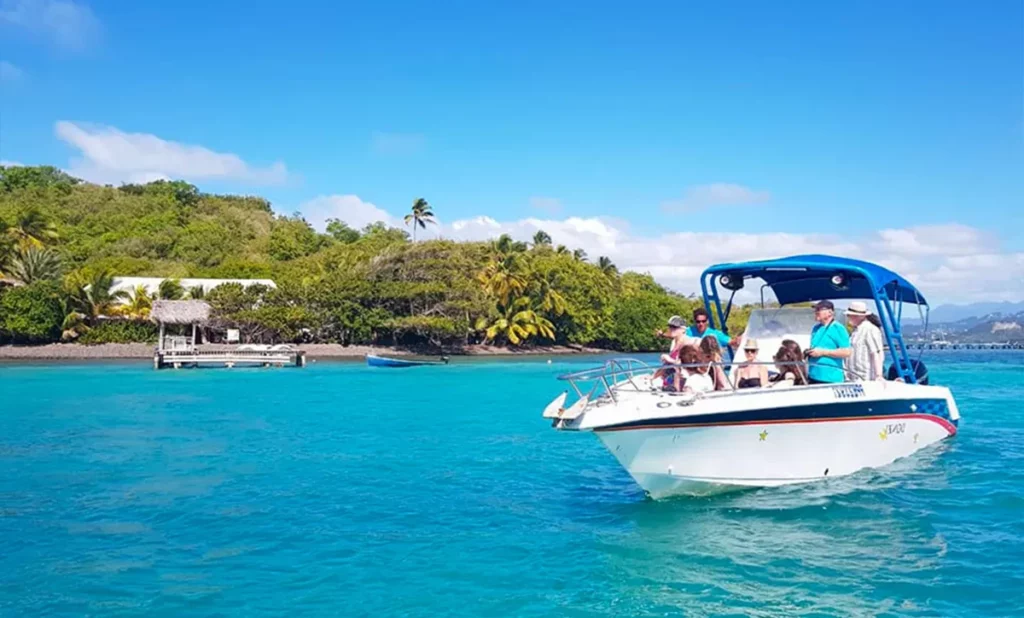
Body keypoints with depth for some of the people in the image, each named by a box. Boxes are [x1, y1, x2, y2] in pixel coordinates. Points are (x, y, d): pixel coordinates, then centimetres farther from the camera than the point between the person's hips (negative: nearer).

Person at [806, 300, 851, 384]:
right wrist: (808, 352, 5)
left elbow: (846, 352, -14)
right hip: (813, 376, 8)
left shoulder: (838, 328, -7)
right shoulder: (816, 328, 16)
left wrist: (822, 352, -16)